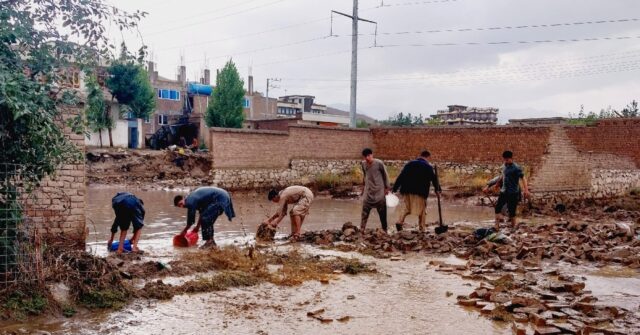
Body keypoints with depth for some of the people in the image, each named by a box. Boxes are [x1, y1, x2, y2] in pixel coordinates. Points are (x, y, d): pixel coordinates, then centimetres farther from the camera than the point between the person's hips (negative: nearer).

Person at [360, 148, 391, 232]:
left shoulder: (379, 163, -12)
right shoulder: (363, 164, 1)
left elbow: (385, 175, -1)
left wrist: (387, 187, 2)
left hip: (379, 190, -3)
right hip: (368, 191, 3)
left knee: (382, 211, 5)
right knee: (365, 210, -3)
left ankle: (384, 229, 16)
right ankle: (362, 229, -4)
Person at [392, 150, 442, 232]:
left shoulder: (410, 164, 11)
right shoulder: (428, 167, 2)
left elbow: (401, 176, 7)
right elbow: (434, 178, 2)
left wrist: (395, 188, 7)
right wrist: (438, 189, 14)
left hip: (407, 190, 3)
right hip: (420, 192, -3)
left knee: (404, 207, 6)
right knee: (422, 210, 8)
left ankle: (400, 222, -15)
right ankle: (422, 228, 7)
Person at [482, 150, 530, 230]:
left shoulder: (516, 168, -14)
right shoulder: (504, 166, 7)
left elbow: (523, 178, -17)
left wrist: (526, 190, -28)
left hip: (513, 193, -7)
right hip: (504, 192, 7)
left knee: (511, 211, -2)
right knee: (497, 208, 4)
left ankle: (513, 227, 12)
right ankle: (496, 226, 9)